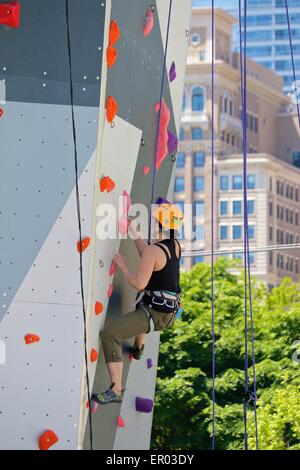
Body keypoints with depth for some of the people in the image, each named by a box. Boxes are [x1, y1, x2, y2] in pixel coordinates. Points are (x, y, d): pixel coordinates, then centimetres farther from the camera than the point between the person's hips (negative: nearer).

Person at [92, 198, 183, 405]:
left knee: (110, 334, -16)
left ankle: (116, 391, -21)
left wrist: (123, 266, -7)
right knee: (141, 307, 44)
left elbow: (139, 283, -22)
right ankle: (138, 349, 68)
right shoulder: (175, 246, 3)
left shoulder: (154, 250, -22)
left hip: (155, 313, -10)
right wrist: (134, 234, 23)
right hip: (170, 311, 10)